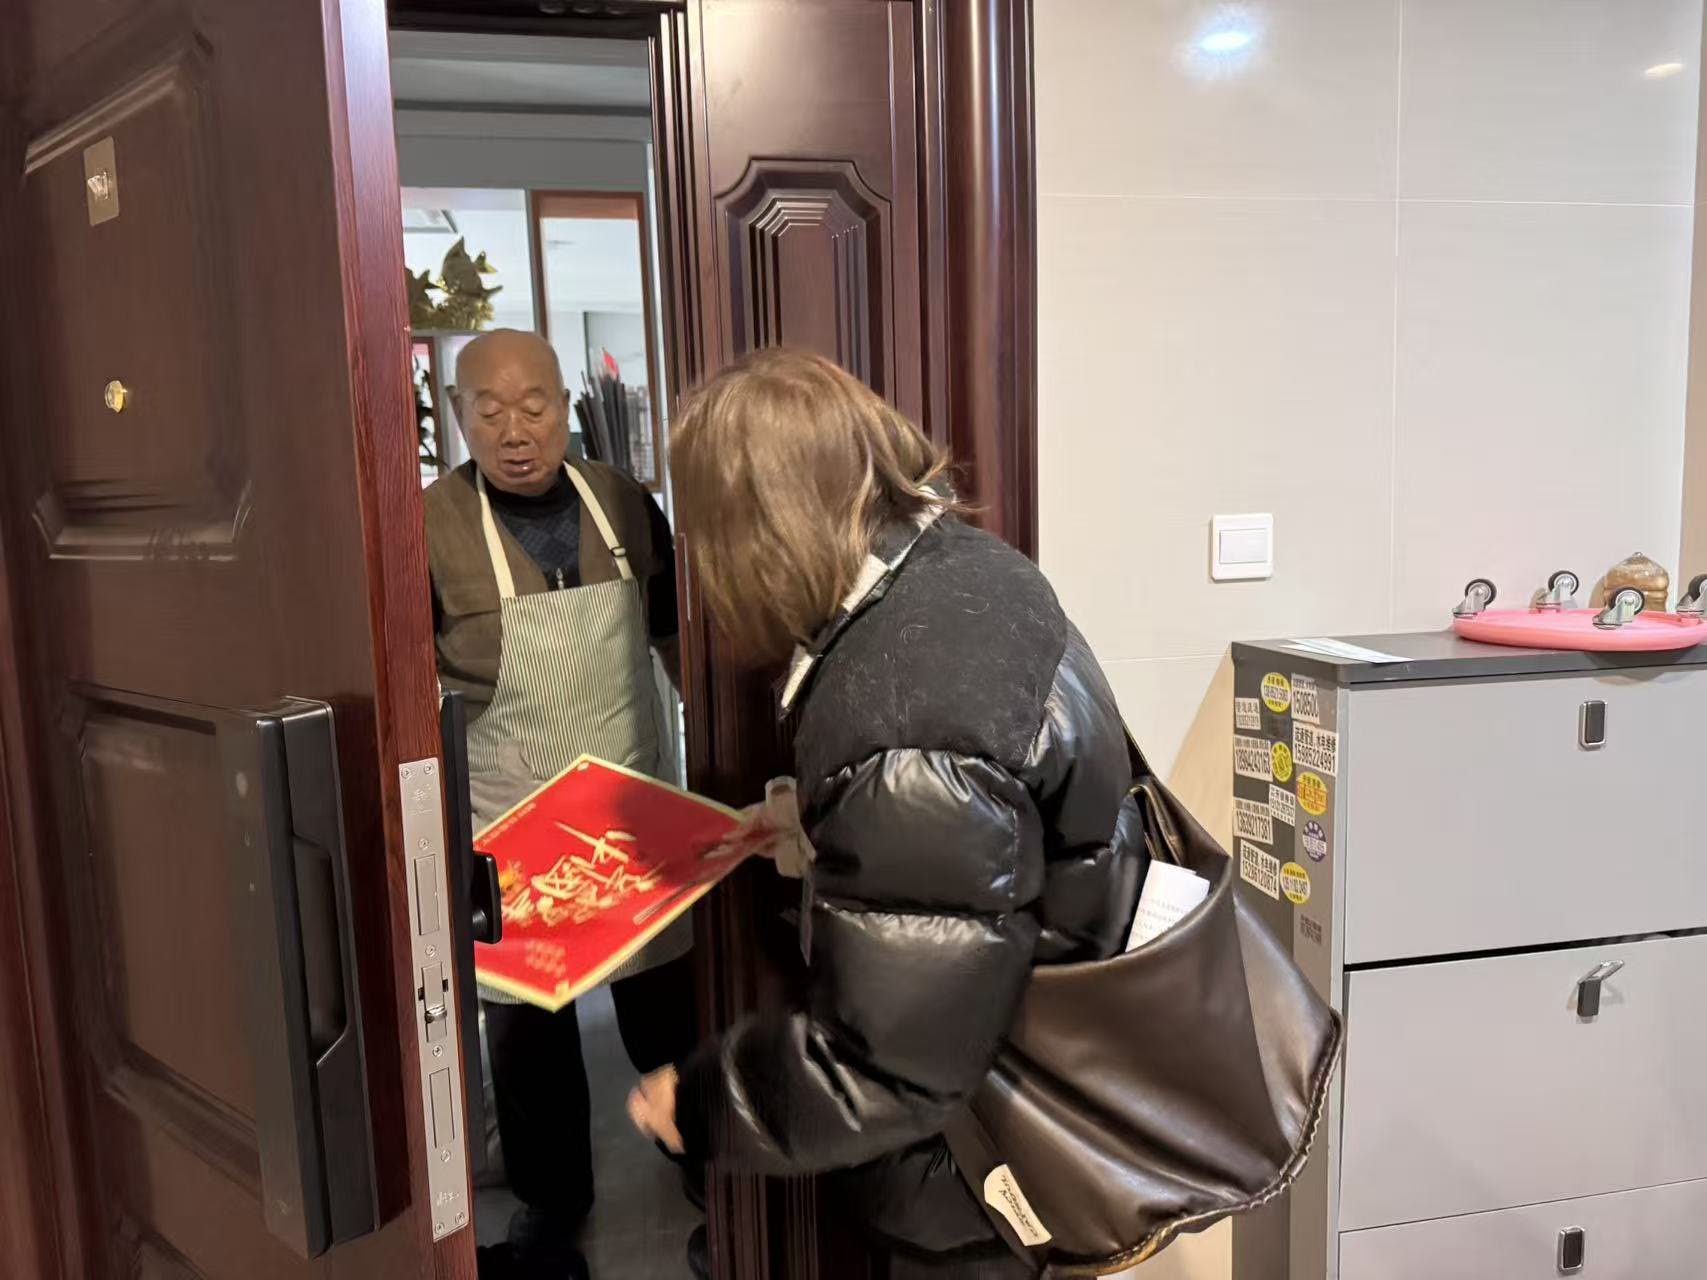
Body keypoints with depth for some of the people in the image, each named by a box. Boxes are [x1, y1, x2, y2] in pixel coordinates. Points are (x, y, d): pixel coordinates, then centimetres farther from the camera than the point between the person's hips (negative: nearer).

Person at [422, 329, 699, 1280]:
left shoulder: (626, 503, -3)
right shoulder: (430, 524, -14)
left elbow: (676, 635, 9)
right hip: (506, 824, -2)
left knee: (667, 1002, 18)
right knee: (526, 1024, 14)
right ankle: (553, 1201, 38)